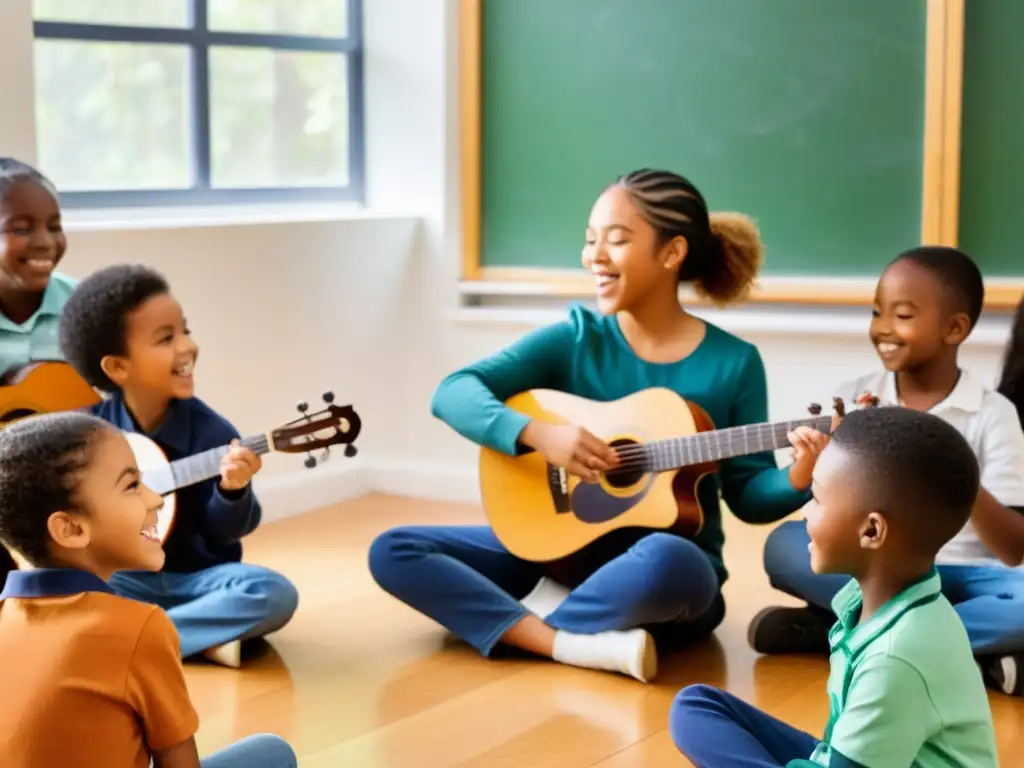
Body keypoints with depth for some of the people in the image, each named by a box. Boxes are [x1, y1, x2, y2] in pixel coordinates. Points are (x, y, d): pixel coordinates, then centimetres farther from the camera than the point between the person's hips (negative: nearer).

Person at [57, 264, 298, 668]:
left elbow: (223, 532, -7)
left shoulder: (212, 432, -8)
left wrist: (233, 491, -27)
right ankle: (207, 637, -23)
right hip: (122, 578, 0)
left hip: (196, 576, 0)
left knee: (274, 593, -28)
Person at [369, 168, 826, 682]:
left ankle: (527, 623, -13)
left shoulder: (733, 363, -4)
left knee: (666, 562, -41)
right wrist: (537, 434, -28)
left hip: (667, 581, -3)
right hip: (560, 549, 3)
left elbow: (747, 494, -1)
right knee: (393, 550, -13)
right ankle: (579, 646, -26)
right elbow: (453, 393, -11)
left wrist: (798, 478, -23)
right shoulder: (574, 339, -1)